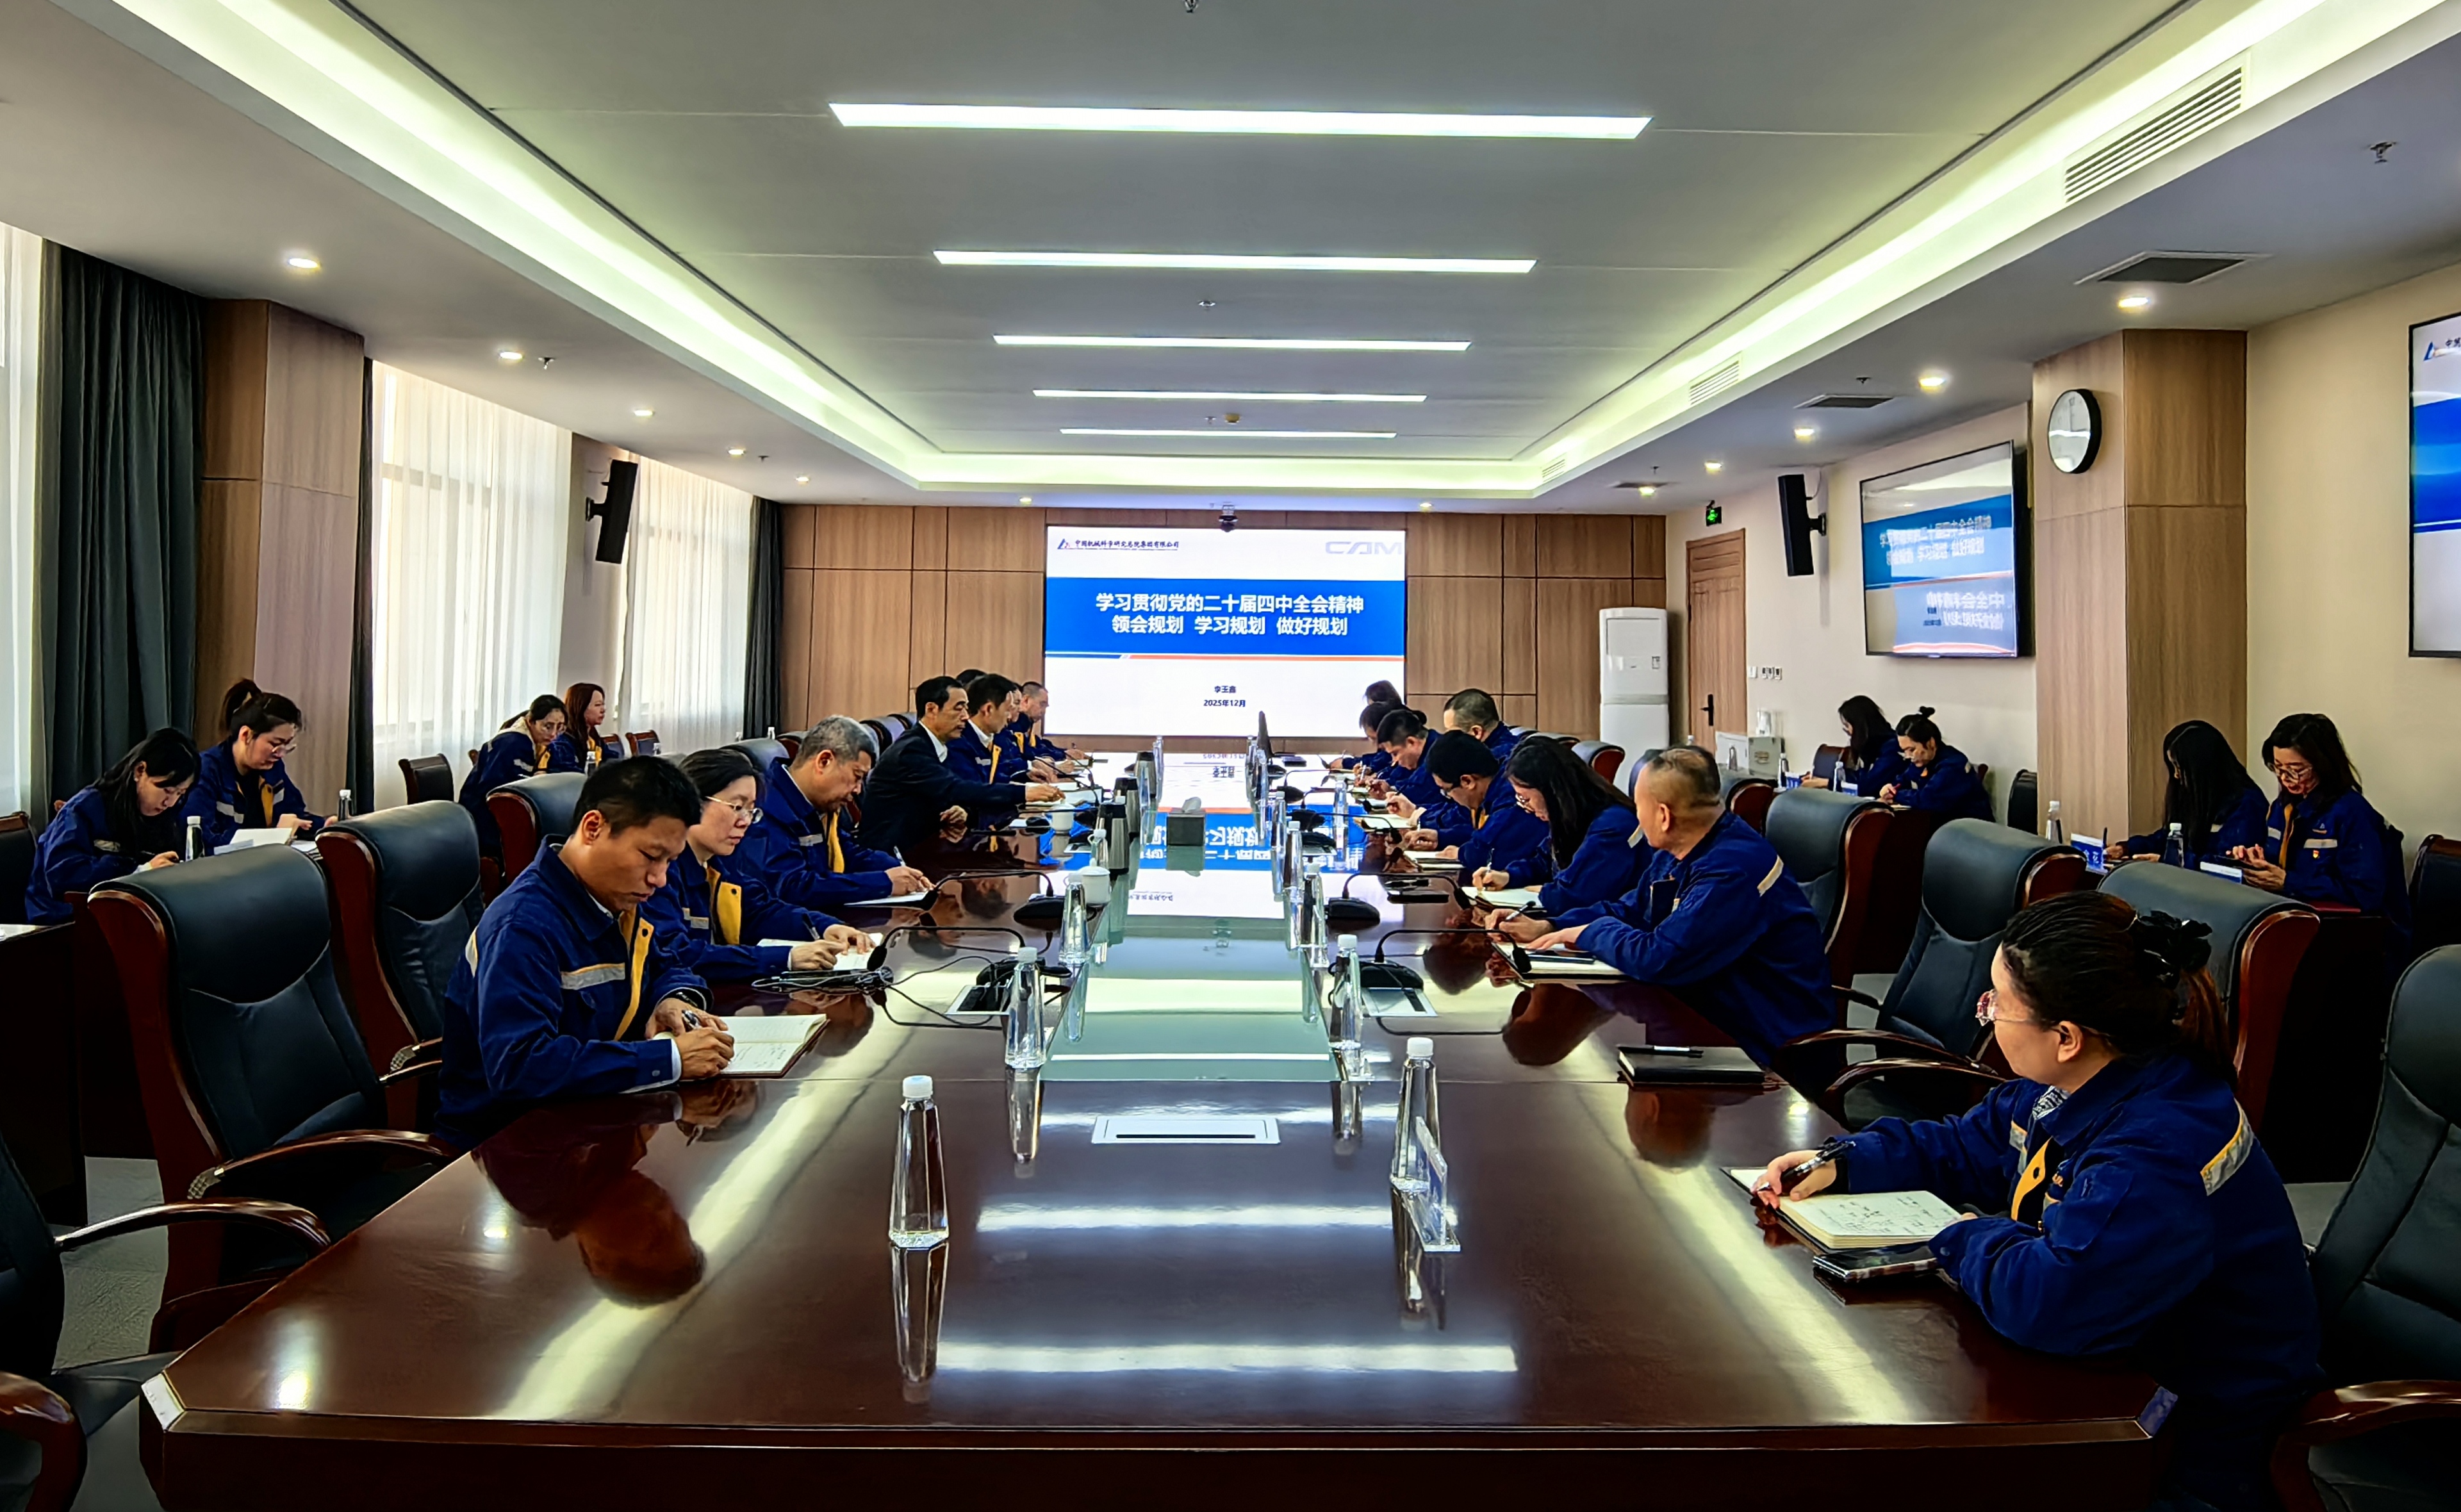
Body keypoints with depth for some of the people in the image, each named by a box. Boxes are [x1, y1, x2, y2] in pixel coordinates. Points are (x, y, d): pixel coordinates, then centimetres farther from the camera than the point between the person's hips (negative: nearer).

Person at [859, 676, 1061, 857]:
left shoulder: (930, 745, 10)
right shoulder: (912, 750, -19)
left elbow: (948, 795, 13)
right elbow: (955, 790, -28)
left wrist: (960, 810, -12)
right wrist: (1024, 793, -32)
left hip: (918, 847, 8)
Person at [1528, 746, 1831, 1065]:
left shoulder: (1733, 871, -26)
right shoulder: (1674, 854, 6)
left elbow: (1657, 959, -28)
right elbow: (1629, 912, 19)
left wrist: (1592, 932, -10)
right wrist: (1548, 928, 6)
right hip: (1714, 1017, 9)